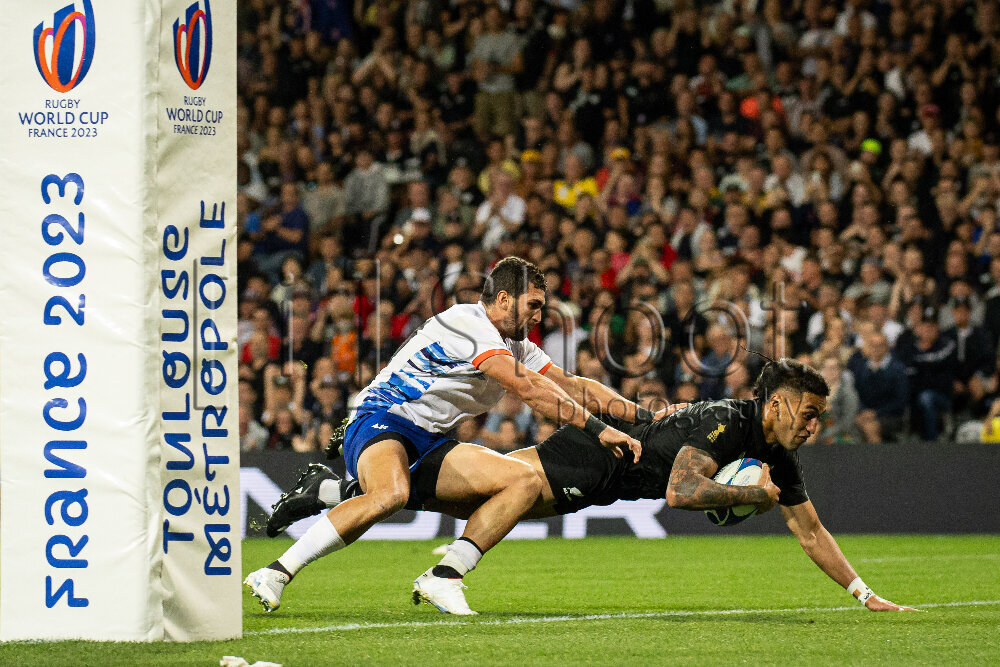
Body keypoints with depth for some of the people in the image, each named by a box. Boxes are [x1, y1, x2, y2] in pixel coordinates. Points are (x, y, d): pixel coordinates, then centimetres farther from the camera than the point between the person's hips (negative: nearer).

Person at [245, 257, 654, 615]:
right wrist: (597, 429, -19)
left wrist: (643, 416, 13)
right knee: (391, 493, -41)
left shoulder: (517, 347, 17)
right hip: (381, 423, -9)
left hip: (431, 444, 9)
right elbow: (531, 391, -20)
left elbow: (573, 387, 22)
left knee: (525, 481, -7)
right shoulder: (467, 323, -14)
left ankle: (443, 578, -13)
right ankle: (277, 573, -34)